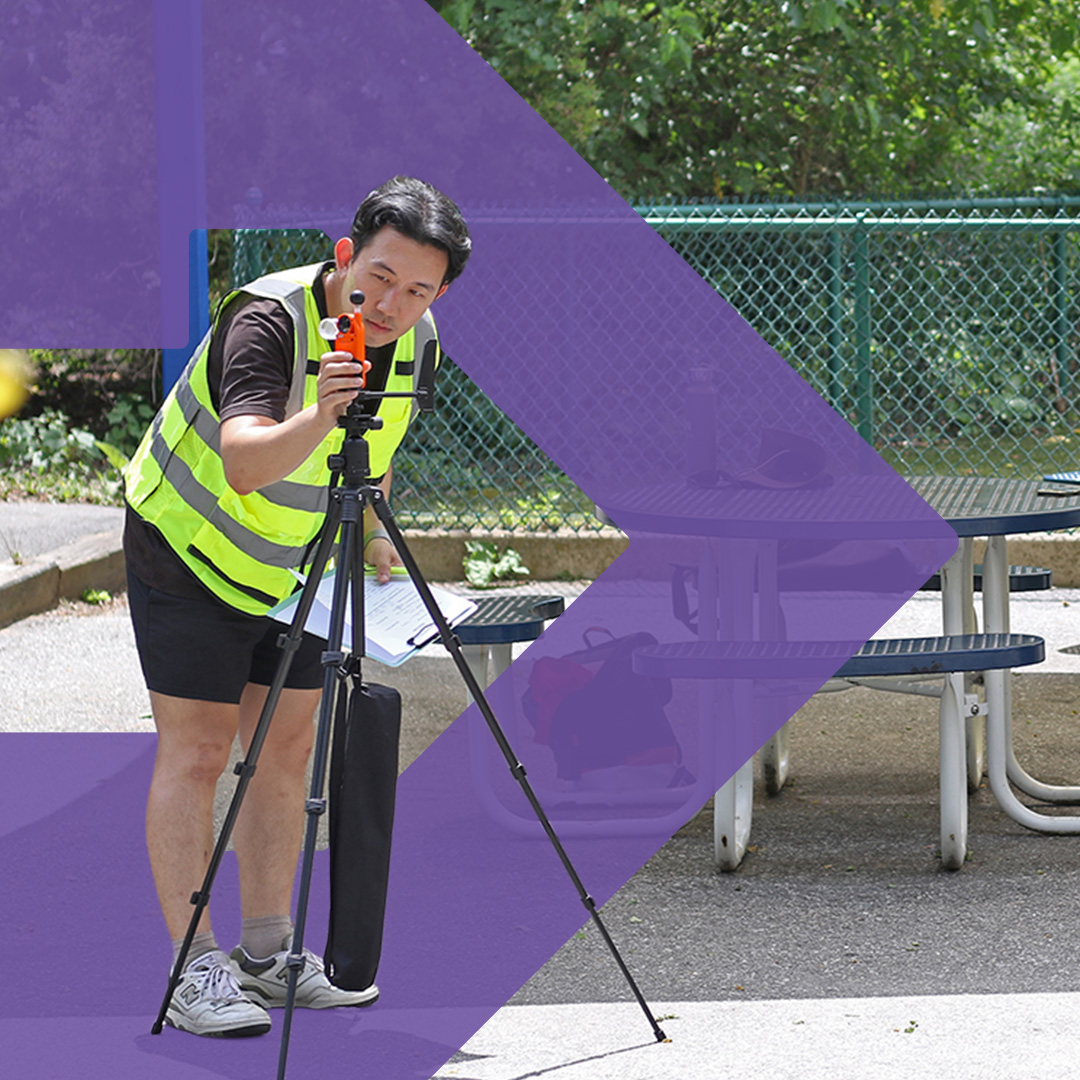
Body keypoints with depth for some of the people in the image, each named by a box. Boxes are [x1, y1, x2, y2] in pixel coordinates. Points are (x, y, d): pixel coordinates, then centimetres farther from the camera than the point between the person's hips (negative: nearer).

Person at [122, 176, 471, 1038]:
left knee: (286, 748, 8)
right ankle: (196, 969, -6)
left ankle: (268, 952, 16)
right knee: (197, 751, -8)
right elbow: (246, 462, -47)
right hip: (188, 548, -7)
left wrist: (370, 531, 4)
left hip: (294, 563, 7)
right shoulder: (270, 318, -31)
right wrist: (319, 415, -62)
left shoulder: (413, 338, -9)